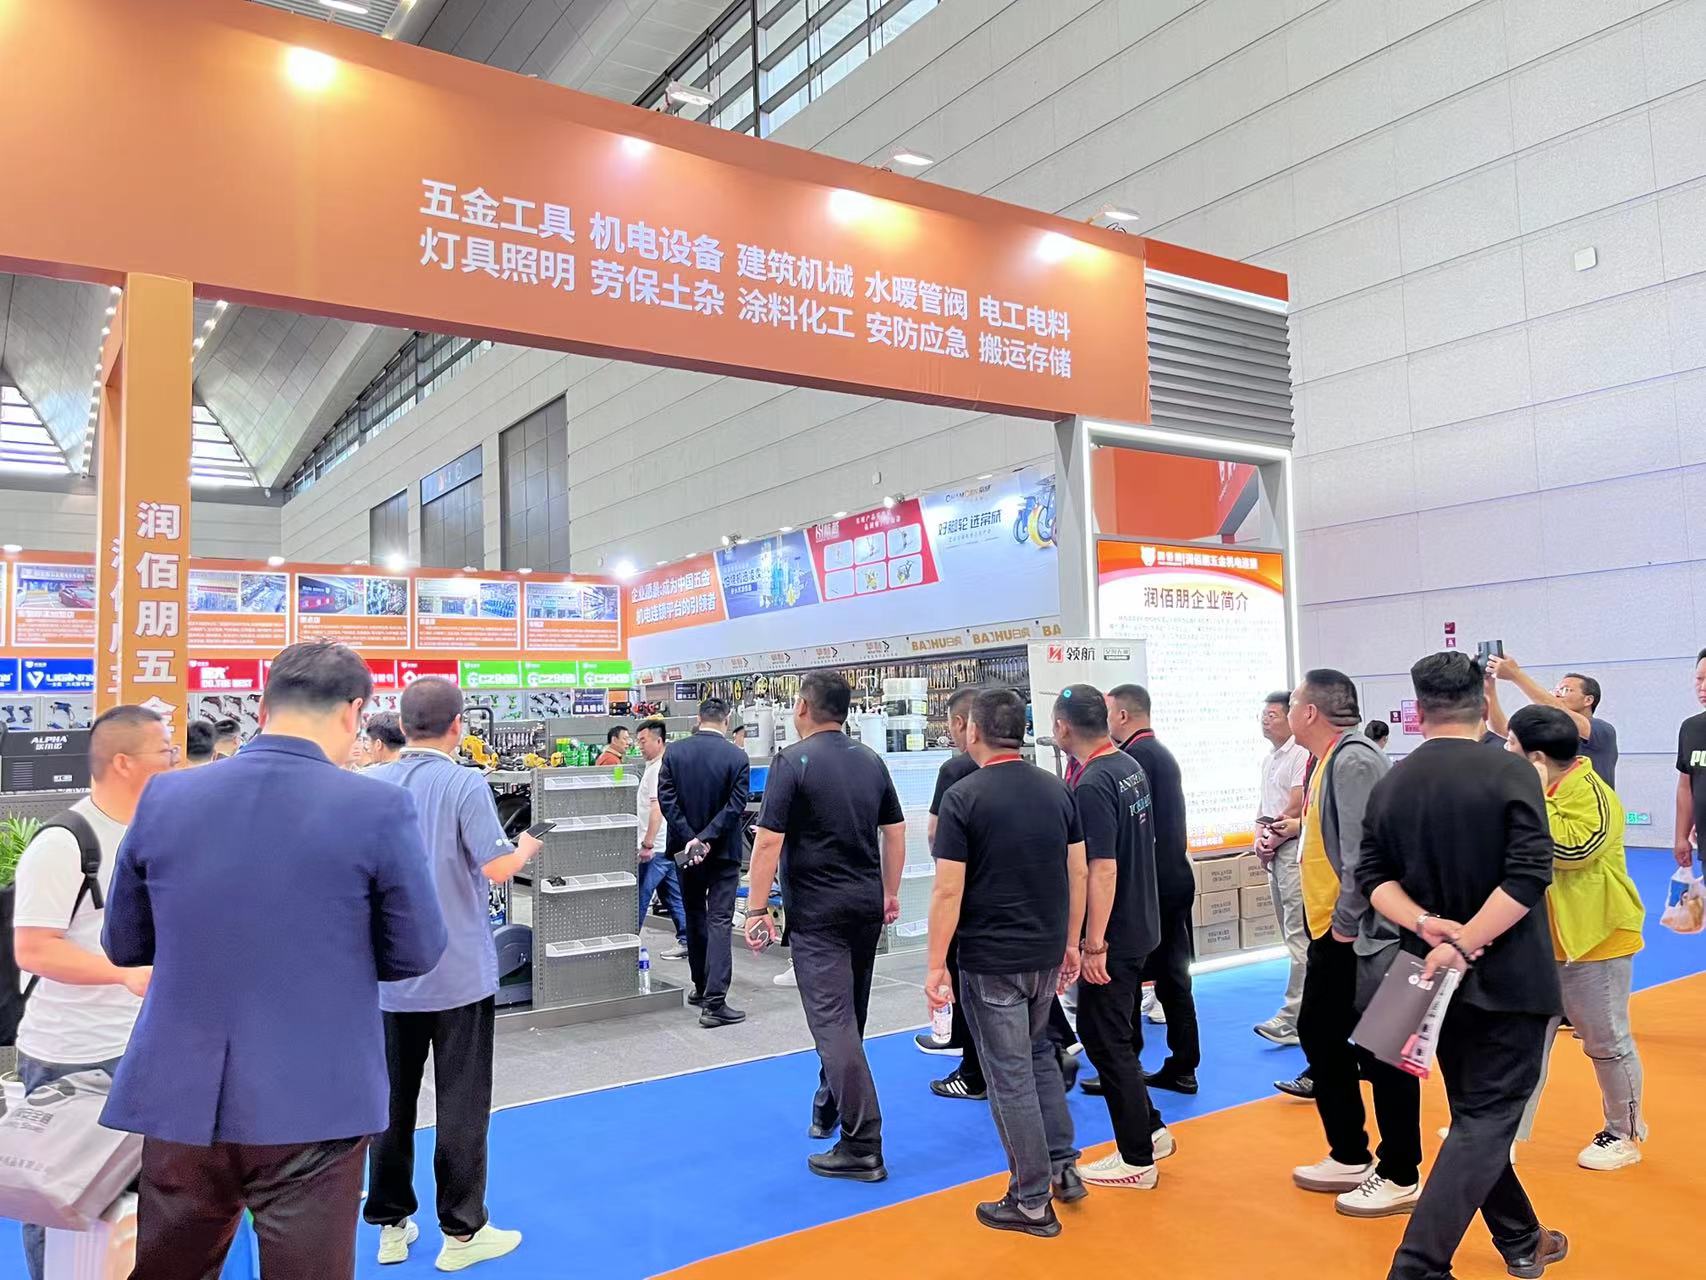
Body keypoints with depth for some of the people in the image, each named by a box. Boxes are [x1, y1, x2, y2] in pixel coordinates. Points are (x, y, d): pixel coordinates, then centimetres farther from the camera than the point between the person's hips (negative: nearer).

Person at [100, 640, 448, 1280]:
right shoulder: (379, 807, -13)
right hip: (313, 1103, -3)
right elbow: (416, 953, -4)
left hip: (180, 1098, 4)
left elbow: (122, 945, 10)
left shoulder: (164, 797, -2)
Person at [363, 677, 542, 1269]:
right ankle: (462, 1232, 16)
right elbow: (498, 868, -20)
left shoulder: (371, 783, -1)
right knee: (461, 1107, 6)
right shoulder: (465, 784, -15)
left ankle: (390, 1225, 27)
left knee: (391, 1102, 16)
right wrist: (527, 846, 0)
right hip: (459, 972, -4)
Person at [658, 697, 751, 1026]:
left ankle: (701, 987, 28)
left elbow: (666, 799, -8)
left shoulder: (674, 752, -3)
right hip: (723, 851, -3)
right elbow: (736, 805, -16)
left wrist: (690, 838, -11)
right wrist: (707, 838, -15)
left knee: (695, 918, 18)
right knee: (720, 922, -2)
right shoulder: (736, 756, -10)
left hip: (686, 849, 3)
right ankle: (714, 1002, -9)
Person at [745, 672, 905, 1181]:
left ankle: (862, 1146, -5)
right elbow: (895, 832, 12)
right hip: (867, 904, 7)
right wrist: (889, 893, 21)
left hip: (818, 910, -7)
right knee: (849, 1015, 20)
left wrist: (757, 909, -10)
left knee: (833, 1021, -5)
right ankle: (828, 1110, 37)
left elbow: (769, 841, -16)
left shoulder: (793, 760, -12)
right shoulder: (871, 761, 7)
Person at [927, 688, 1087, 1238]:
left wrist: (936, 965, -8)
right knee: (1038, 1053, 26)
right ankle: (1064, 1166, 29)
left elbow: (948, 890, -16)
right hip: (1047, 954, 6)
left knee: (1010, 1075, 6)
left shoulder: (963, 796, -15)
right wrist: (1070, 942, 16)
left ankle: (1033, 1202, 16)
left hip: (990, 960, -6)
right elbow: (1078, 873, 5)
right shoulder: (1058, 790, 1)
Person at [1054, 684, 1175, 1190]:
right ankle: (1150, 1131, 31)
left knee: (1106, 1040, 3)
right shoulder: (1130, 766, 6)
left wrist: (1094, 945, -21)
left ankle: (1136, 1159, 13)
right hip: (1138, 926, 9)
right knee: (1113, 1034, 21)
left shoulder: (1092, 785, -22)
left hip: (1111, 937, -9)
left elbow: (1102, 869, -25)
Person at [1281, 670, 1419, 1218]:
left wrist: (1347, 920, -19)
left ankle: (1399, 1177, 15)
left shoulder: (1353, 761, -21)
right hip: (1331, 931, 11)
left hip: (1363, 937, -11)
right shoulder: (1329, 759, 11)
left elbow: (1363, 851, -25)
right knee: (1319, 1034, 18)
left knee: (1381, 1053, 1)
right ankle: (1350, 1157, 32)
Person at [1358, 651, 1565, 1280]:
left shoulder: (1390, 785, 2)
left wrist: (1425, 925, -12)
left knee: (1476, 1113, 20)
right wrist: (1463, 944, -19)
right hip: (1508, 977, -5)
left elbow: (1374, 877, -2)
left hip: (1438, 977, 5)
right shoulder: (1510, 773, -12)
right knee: (1487, 1121, -1)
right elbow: (1528, 875, -20)